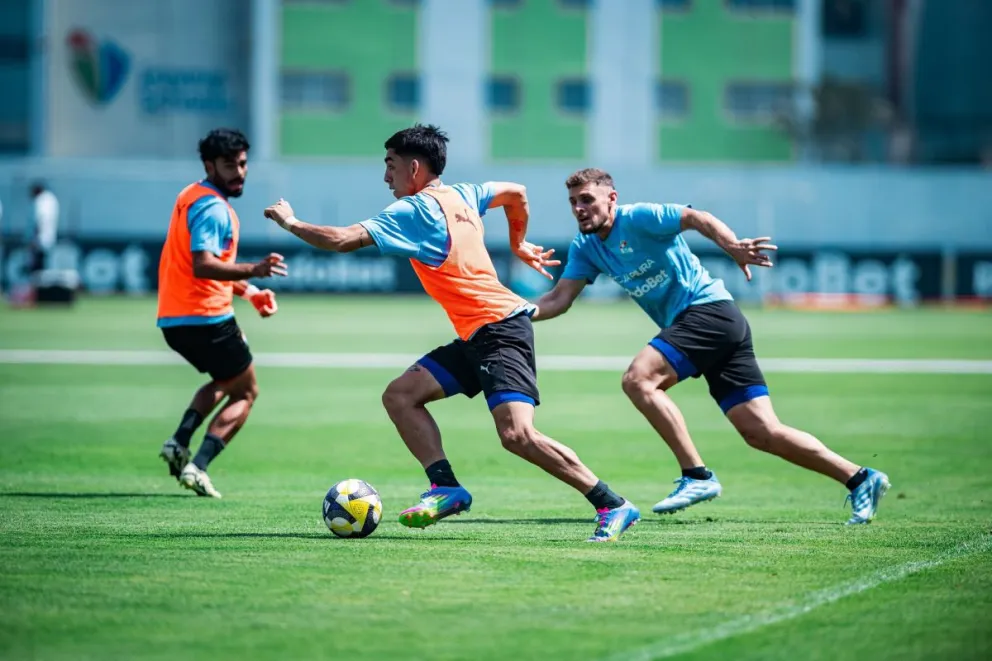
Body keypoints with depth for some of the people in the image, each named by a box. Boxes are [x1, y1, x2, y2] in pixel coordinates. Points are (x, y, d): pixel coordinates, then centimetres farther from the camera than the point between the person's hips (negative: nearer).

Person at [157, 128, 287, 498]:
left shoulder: (193, 197, 17)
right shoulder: (213, 207, -15)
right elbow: (203, 266, -29)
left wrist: (248, 291, 22)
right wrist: (253, 271, -40)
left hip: (173, 320, 9)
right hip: (205, 318, -9)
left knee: (225, 381, 29)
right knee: (246, 393, 5)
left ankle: (179, 443, 10)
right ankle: (197, 466, -8)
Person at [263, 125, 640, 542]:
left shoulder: (415, 210, -11)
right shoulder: (461, 195, 14)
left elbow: (342, 240, -15)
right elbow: (516, 193, 30)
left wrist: (290, 222, 1)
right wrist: (519, 245, 42)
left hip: (501, 330, -10)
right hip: (476, 338, 10)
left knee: (516, 434, -20)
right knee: (400, 395, 5)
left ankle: (613, 507, -16)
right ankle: (446, 488, -3)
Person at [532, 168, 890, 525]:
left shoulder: (638, 218, -7)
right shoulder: (585, 248, 15)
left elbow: (697, 218, -15)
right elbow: (559, 300, 11)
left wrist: (732, 246, -33)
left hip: (709, 310, -8)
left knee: (638, 378, -22)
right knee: (762, 432, 1)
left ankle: (697, 476, -20)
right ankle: (860, 478, 4)